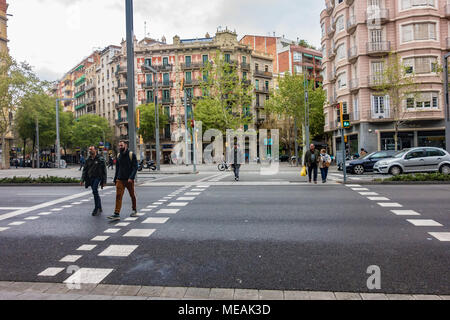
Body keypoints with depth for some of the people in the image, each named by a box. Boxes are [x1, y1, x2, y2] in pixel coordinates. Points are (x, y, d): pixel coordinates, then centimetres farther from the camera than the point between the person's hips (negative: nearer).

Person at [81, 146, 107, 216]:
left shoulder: (100, 159, -4)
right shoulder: (88, 160, 11)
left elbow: (104, 171, -4)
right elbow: (85, 170, 15)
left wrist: (104, 181, -7)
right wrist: (82, 179, 6)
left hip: (97, 177, -6)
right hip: (90, 178, 6)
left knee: (95, 191, -20)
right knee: (95, 193, 11)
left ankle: (96, 208, -9)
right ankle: (100, 208, 23)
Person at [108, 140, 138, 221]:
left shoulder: (131, 155, -4)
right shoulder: (118, 156, 9)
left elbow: (135, 167, -9)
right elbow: (117, 168, 18)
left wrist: (131, 177, -20)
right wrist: (115, 179, 15)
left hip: (129, 180, -3)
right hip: (120, 180, 3)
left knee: (132, 195, 11)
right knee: (118, 196, -8)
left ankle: (134, 210, 30)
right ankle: (116, 214, -11)